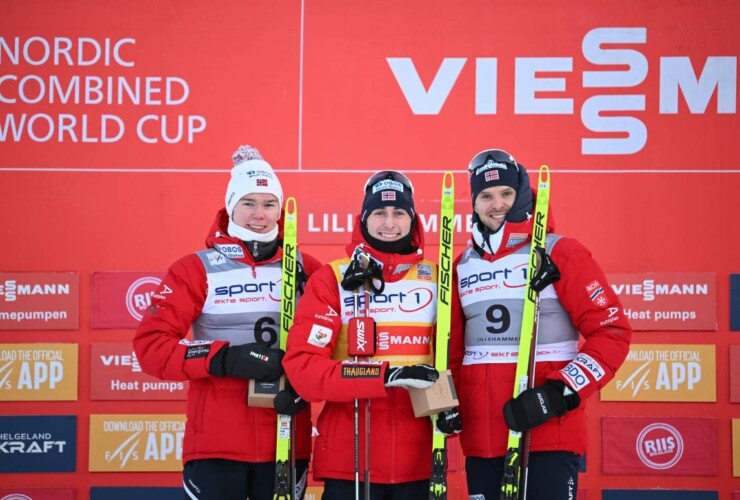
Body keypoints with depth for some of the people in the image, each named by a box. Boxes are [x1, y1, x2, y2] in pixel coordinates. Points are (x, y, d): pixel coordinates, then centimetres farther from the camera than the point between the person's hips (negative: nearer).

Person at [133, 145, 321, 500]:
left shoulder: (305, 269, 7)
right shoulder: (196, 269, 1)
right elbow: (150, 345, -7)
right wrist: (225, 359, -19)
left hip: (287, 444, 2)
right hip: (215, 445, -2)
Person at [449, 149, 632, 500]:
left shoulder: (559, 253, -2)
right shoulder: (462, 266, 13)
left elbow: (612, 332, -7)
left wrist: (559, 394, -16)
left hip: (550, 435, -5)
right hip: (480, 440, 5)